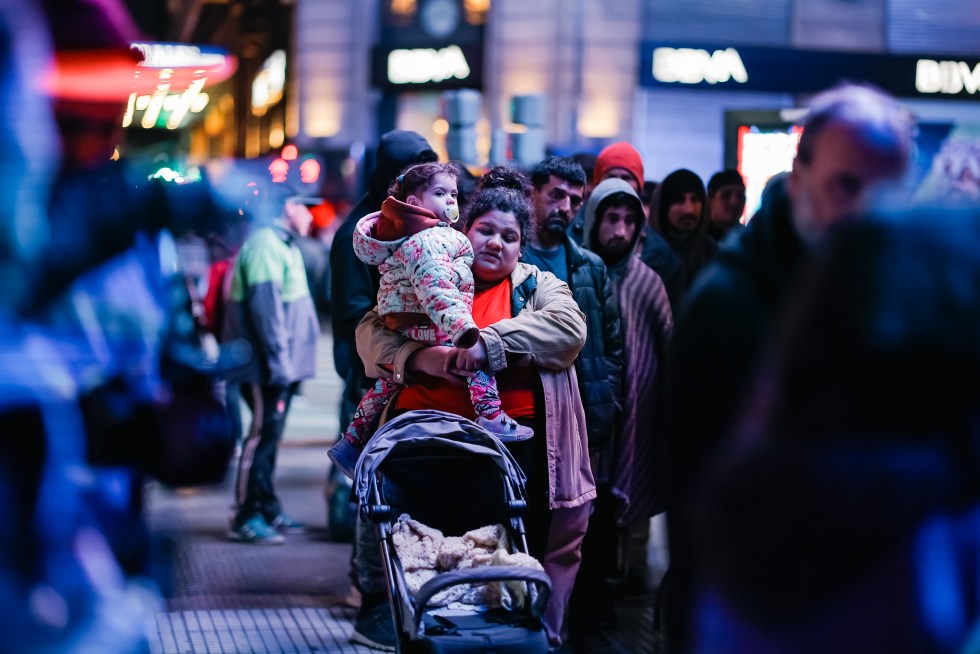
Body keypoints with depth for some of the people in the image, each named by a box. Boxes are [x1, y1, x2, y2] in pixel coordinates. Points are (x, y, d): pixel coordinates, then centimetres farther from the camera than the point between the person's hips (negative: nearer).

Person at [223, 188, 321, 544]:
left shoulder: (283, 244, 20)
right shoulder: (265, 245, -14)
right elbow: (265, 307, -21)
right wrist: (279, 361, -23)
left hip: (282, 364, 10)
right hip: (265, 365, -10)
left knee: (270, 433, 14)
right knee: (263, 432, -9)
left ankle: (267, 509, 22)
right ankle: (246, 517, -5)